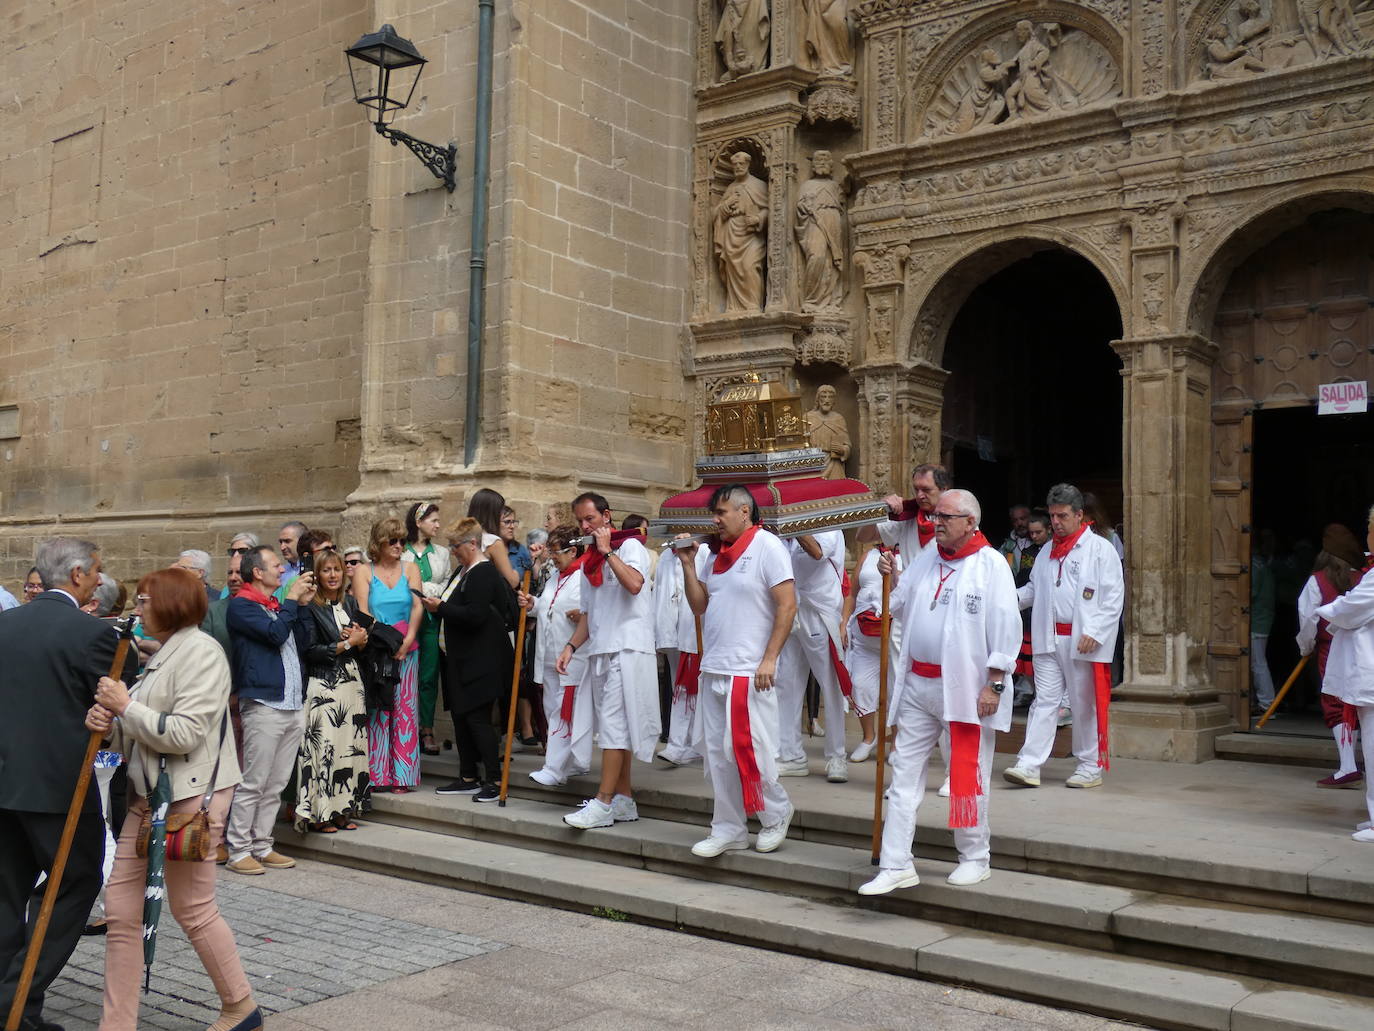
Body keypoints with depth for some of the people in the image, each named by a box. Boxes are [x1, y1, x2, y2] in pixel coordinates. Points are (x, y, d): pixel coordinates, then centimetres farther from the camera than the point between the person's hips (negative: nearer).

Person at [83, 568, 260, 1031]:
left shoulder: (201, 652, -13)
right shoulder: (161, 654, 15)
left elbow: (183, 734, -21)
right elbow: (140, 733, 19)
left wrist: (126, 705, -14)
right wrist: (108, 722, -1)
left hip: (192, 795, -9)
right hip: (149, 793, 9)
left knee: (191, 908, 3)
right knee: (120, 908, 7)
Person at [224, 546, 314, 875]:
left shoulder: (278, 605, 19)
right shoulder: (242, 605, -5)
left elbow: (303, 643, 17)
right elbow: (275, 633, -18)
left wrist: (302, 605, 7)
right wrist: (292, 599, -7)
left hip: (292, 706, 8)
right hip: (263, 705, -8)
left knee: (276, 785, 11)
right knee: (253, 784, -5)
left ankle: (261, 847, 18)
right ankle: (238, 851, 3)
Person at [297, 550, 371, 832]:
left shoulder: (350, 603, 14)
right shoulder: (311, 607, -5)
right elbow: (311, 650, -12)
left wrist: (360, 640, -4)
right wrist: (348, 643, -9)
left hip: (351, 682, 6)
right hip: (323, 686, -6)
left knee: (350, 746, 4)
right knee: (324, 745, -9)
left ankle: (343, 810, 10)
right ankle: (320, 813, -2)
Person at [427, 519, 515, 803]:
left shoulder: (484, 573, -15)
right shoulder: (464, 571, 15)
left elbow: (475, 615, -24)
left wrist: (440, 608, -17)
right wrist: (438, 606, 3)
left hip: (480, 660, -10)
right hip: (462, 659, 10)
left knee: (477, 718, -7)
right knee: (461, 717, 13)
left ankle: (494, 780, 0)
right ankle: (469, 778, 21)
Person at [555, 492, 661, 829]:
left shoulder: (630, 545, -3)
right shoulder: (588, 561, 19)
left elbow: (634, 584, -24)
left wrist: (607, 550, -15)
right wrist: (571, 646, 10)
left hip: (627, 648, -8)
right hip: (600, 651, 8)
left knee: (614, 725, -11)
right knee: (616, 727, 9)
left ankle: (603, 804, -11)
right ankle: (624, 800, 14)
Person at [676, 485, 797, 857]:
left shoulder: (767, 546, -7)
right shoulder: (714, 553, 13)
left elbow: (787, 606, -11)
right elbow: (699, 606, 12)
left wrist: (769, 659, -16)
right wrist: (688, 563, 2)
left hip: (748, 672, -7)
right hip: (713, 669, 7)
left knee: (748, 750, -4)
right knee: (718, 754, 9)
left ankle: (776, 815, 19)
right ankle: (728, 829, 18)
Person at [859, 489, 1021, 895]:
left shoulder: (991, 564, -8)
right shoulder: (927, 557, 11)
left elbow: (1006, 628, -12)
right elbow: (901, 602, 17)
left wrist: (995, 684, -14)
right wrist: (890, 577, -2)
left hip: (966, 687, -6)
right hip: (918, 683, 6)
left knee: (968, 777, 7)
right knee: (904, 774, 6)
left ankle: (975, 857, 25)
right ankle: (896, 865, 11)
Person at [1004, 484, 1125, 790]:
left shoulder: (1100, 549, -2)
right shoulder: (1047, 552, 16)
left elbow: (1114, 596, -6)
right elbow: (1034, 589, 25)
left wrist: (1094, 633, -15)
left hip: (1083, 641, -5)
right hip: (1049, 638, 5)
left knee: (1085, 704, 4)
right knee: (1044, 700, 2)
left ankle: (1091, 767, 17)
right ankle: (1029, 765, -2)